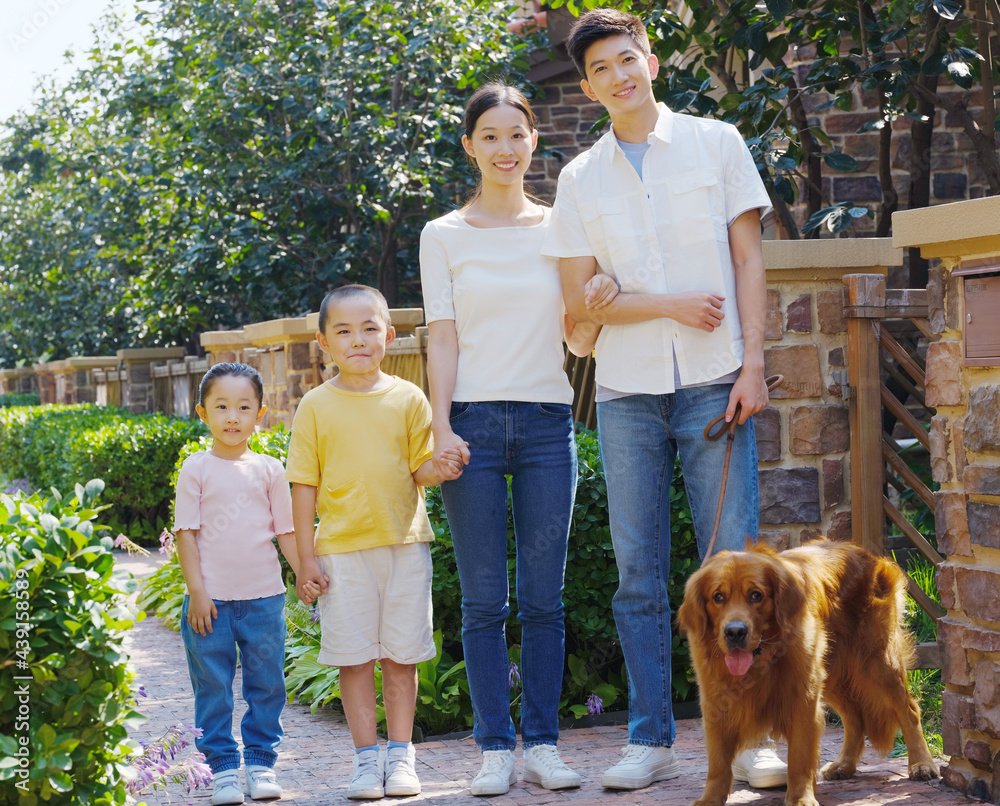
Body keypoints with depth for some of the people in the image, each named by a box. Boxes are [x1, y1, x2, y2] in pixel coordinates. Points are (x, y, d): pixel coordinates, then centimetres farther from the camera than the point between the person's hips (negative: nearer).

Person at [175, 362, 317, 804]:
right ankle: (222, 767, 13)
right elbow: (186, 532, -2)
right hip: (211, 598, -2)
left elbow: (285, 530, 10)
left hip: (264, 596, 2)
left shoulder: (269, 469, 5)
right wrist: (197, 591, -8)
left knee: (266, 684, 7)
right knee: (213, 687, 4)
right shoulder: (196, 469, -1)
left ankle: (261, 762, 18)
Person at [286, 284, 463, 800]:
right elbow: (305, 485, 3)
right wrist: (305, 557, -1)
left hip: (404, 544, 1)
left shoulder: (408, 399, 4)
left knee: (401, 656, 4)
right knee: (355, 658, 2)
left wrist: (437, 471, -19)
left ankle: (400, 753, 15)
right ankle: (367, 758, 11)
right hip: (342, 549, -1)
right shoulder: (316, 406, 2)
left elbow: (419, 468, 6)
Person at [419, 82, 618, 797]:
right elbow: (442, 339, 2)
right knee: (484, 599, 0)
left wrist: (598, 307, -11)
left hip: (547, 421, 1)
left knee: (544, 597, 3)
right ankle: (496, 747, 7)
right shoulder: (444, 236, 7)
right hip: (474, 422, -1)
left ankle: (543, 744, 10)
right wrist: (442, 428, -9)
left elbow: (580, 342, 10)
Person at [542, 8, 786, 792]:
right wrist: (670, 304, -9)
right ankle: (651, 740, 10)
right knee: (638, 575, 3)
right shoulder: (580, 178, 10)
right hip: (627, 394, 2)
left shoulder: (715, 142, 7)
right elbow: (579, 300, 5)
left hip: (713, 385, -2)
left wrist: (753, 363, -5)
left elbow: (749, 258, 4)